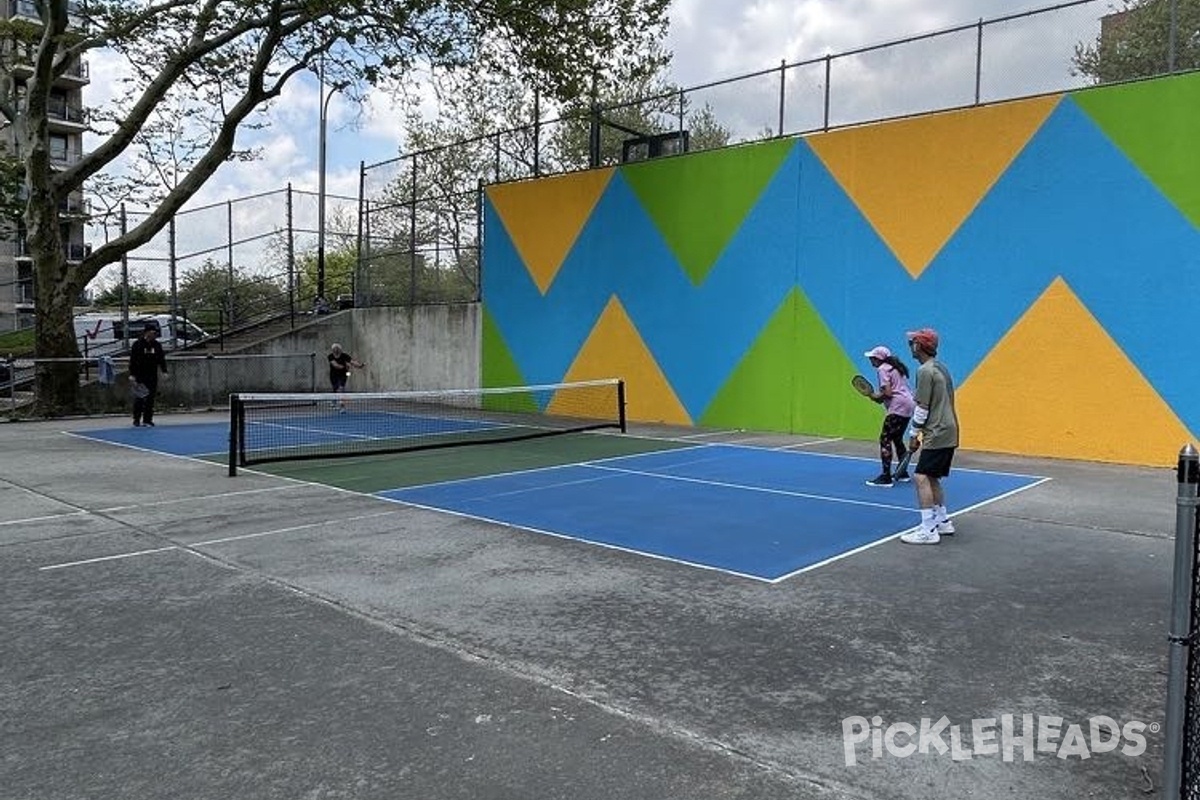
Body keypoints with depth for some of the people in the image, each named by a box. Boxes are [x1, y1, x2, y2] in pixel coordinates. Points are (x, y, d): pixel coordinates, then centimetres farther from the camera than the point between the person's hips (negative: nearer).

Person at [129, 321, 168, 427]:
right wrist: (132, 374, -12)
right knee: (138, 399, -1)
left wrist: (164, 371, 2)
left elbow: (161, 359, 12)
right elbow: (132, 360, -7)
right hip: (140, 376, -4)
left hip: (152, 376, 4)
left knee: (151, 398, 5)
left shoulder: (157, 345, 8)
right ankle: (136, 420, 7)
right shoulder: (138, 344, -5)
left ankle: (148, 419, 11)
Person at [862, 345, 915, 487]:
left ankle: (886, 477, -15)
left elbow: (887, 393, -17)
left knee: (885, 439, -10)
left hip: (898, 407, -10)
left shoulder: (882, 369, -7)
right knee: (897, 439, 21)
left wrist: (875, 397, 0)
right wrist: (879, 397, 14)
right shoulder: (895, 368, 21)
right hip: (908, 405, 10)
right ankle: (903, 473, 28)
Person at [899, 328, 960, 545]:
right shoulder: (940, 368, 15)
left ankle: (929, 531, -13)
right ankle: (943, 522, 26)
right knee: (932, 478, 18)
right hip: (948, 432, 10)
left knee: (921, 477, -12)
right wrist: (920, 432, 22)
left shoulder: (926, 371, -14)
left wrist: (914, 435, -7)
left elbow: (922, 407, -16)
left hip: (938, 435, -10)